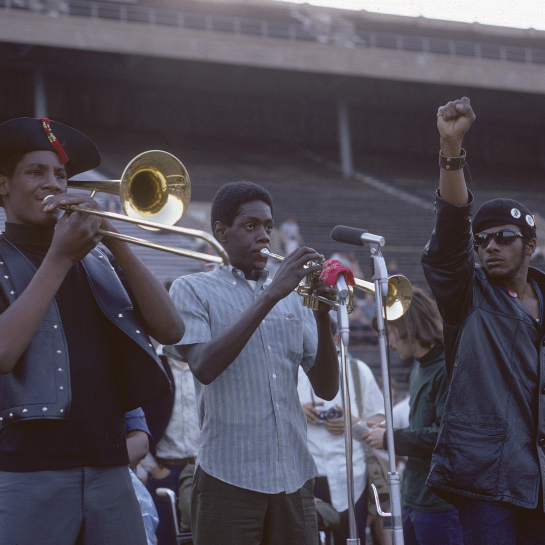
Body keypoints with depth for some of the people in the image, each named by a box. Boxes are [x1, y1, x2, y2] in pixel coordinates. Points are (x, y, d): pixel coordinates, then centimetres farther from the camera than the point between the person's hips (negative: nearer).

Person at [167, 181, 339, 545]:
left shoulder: (293, 298, 16)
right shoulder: (193, 290, 3)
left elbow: (327, 389, 9)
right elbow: (204, 367, -15)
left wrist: (323, 317, -6)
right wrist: (271, 295, -17)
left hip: (295, 477, 4)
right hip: (230, 478, -4)